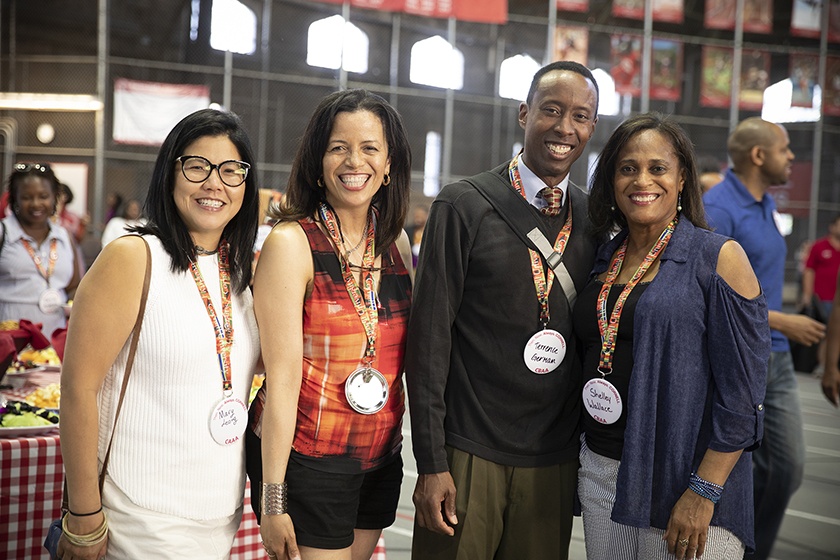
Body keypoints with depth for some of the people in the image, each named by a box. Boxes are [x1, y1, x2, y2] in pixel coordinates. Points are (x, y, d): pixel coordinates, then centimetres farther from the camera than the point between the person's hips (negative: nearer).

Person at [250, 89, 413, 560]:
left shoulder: (397, 243, 5)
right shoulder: (292, 243, -13)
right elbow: (282, 377, -16)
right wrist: (273, 499, -15)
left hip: (381, 458, 6)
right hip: (307, 461, -6)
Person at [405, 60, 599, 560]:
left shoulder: (598, 220, 5)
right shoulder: (463, 206, -7)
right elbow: (429, 335, -9)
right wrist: (431, 462, -10)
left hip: (558, 459, 4)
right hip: (469, 452, -3)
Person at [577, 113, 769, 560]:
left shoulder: (719, 258, -8)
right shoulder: (603, 260, 8)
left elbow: (741, 393, -12)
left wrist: (703, 493, -17)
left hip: (684, 484, -5)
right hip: (600, 474, 5)